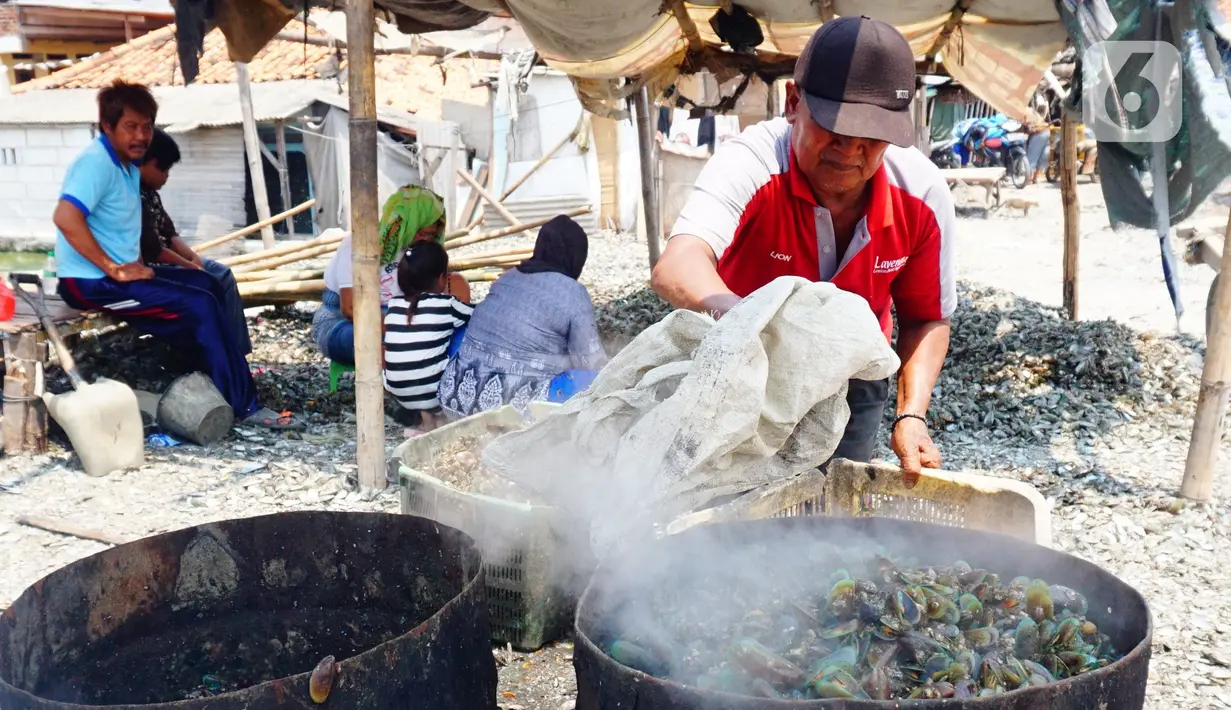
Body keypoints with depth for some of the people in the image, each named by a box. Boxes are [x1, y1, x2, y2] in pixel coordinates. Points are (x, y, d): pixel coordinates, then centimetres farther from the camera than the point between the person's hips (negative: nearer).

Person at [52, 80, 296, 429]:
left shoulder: (129, 166, 13)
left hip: (118, 273, 10)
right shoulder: (97, 161, -17)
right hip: (91, 282, -10)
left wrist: (133, 264, 7)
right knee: (199, 305, -17)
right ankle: (243, 406, -11)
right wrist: (114, 269, -26)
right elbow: (65, 217, -31)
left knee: (207, 284, 10)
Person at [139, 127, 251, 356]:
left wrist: (195, 258, -2)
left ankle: (236, 352, 4)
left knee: (223, 273, 6)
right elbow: (152, 250, -22)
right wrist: (191, 266, -12)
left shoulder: (149, 193, 11)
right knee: (212, 284, -17)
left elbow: (169, 234, 14)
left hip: (164, 262, 11)